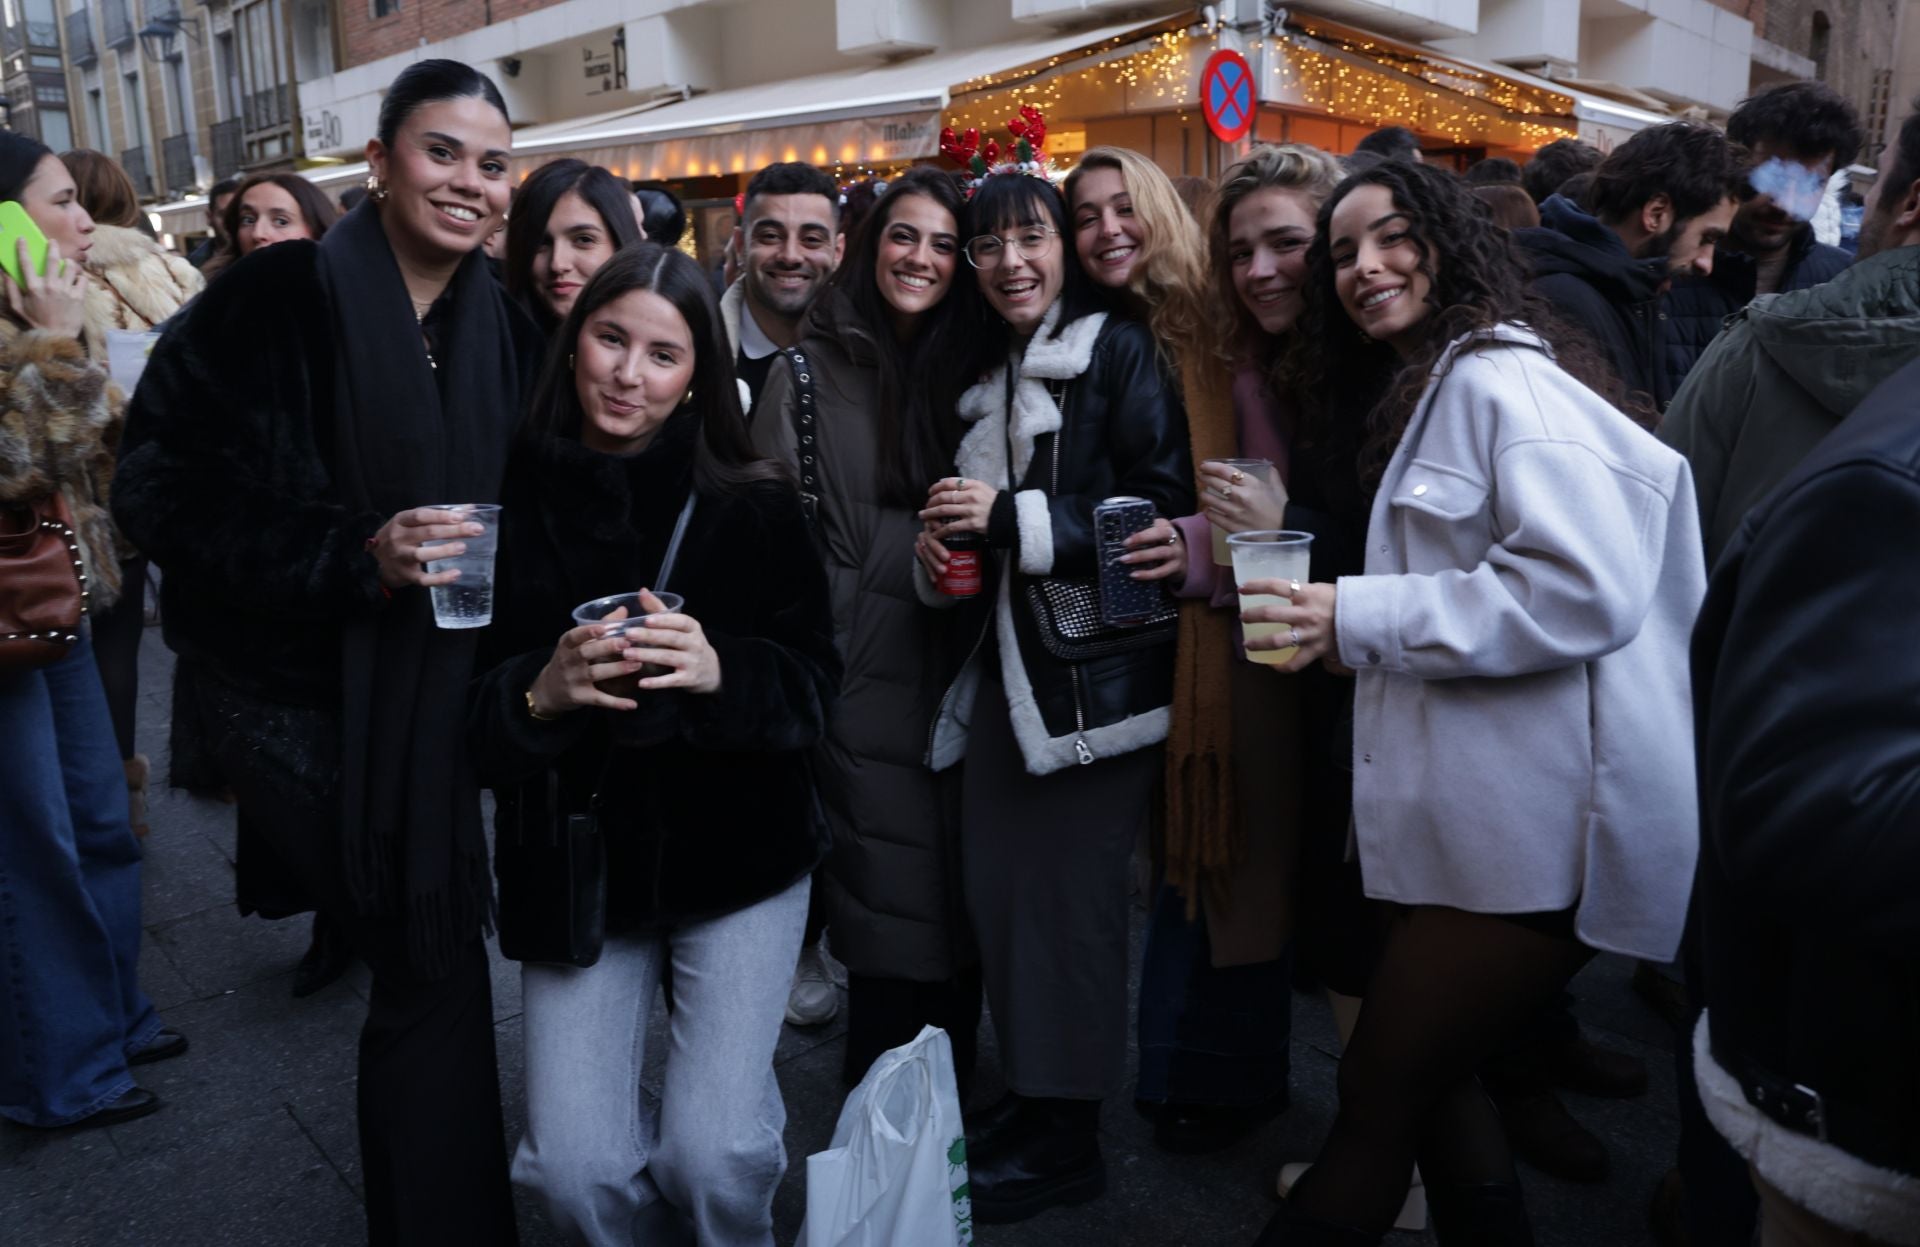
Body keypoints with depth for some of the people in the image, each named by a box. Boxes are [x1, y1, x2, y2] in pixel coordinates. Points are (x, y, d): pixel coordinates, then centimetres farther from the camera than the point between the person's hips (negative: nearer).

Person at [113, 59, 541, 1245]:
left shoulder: (507, 331, 3)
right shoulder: (278, 299, -14)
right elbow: (161, 491, -15)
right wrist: (355, 556, -24)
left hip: (432, 701, 5)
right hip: (301, 699, -5)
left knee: (431, 967, 15)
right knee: (432, 968, -2)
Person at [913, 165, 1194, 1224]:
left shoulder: (1120, 352, -5)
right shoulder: (985, 373, 18)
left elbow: (1162, 507, -15)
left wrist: (1011, 519, -18)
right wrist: (940, 545, 6)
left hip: (1093, 671, -7)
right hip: (1001, 665, 7)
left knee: (1067, 897, -1)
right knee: (994, 888, 9)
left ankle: (1067, 1137, 16)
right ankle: (1026, 1093, 28)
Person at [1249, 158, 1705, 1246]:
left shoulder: (1500, 373, -10)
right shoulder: (1431, 390, 21)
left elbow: (1585, 586, -22)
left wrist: (1359, 620, -18)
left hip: (1528, 829, -10)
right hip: (1458, 818, 10)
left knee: (1379, 1092, 0)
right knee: (1428, 1082, 18)